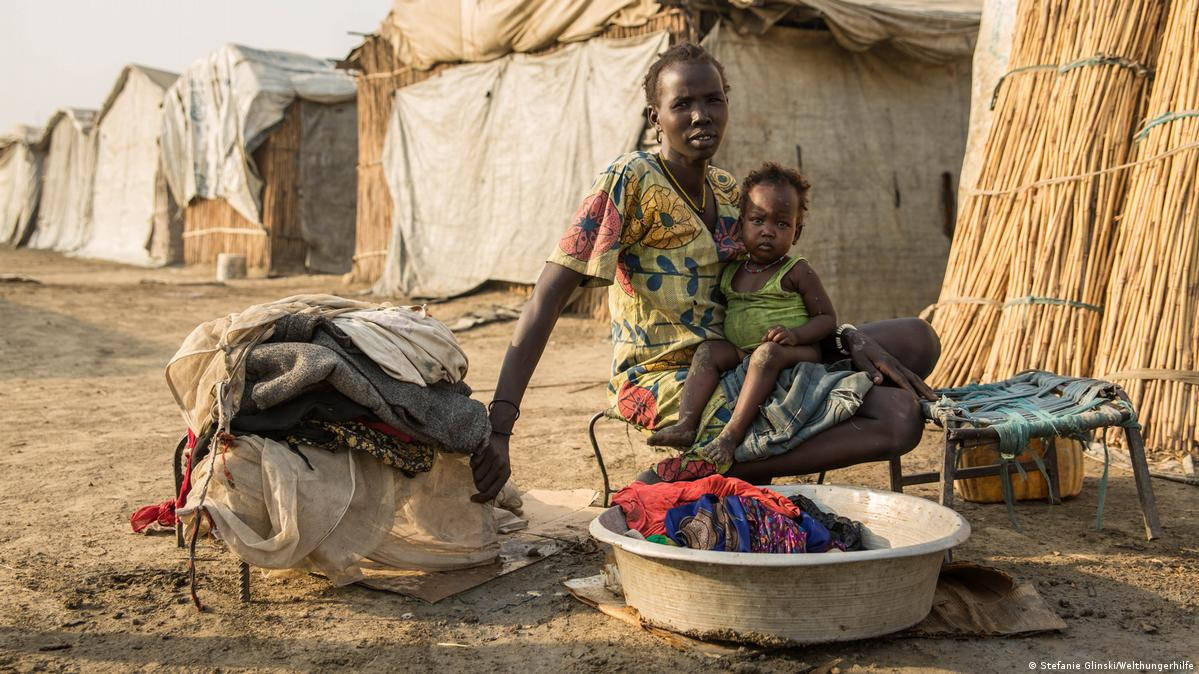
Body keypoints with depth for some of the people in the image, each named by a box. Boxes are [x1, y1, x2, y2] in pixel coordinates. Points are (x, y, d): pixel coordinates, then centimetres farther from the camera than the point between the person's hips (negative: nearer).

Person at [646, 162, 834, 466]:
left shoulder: (797, 272, -2)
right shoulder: (730, 272, 12)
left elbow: (827, 319, -3)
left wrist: (794, 334, -21)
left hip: (798, 351, -5)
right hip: (740, 352, 5)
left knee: (767, 353, -35)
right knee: (708, 351, -17)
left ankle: (733, 433, -43)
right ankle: (687, 424, -32)